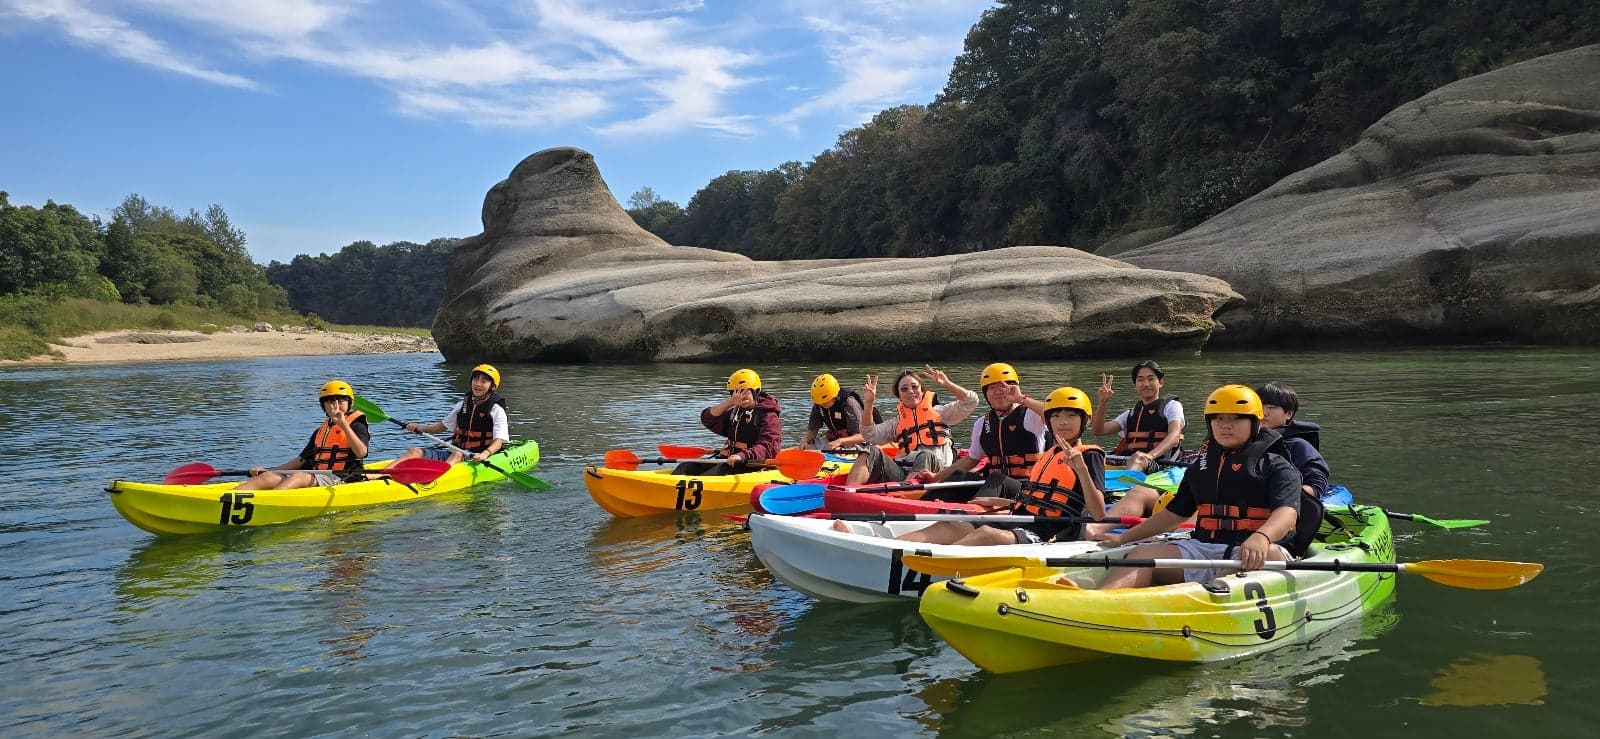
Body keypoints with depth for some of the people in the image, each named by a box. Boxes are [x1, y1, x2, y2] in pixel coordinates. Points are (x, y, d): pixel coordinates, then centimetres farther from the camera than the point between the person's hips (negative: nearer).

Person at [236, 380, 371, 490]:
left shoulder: (356, 425, 3)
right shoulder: (320, 431, 25)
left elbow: (361, 453, -17)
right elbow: (301, 460, 26)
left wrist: (344, 425, -21)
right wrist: (267, 470, 17)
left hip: (341, 479, -7)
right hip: (316, 477, 7)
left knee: (298, 476, -34)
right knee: (269, 477, -15)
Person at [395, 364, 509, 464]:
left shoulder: (496, 410, -2)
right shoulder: (463, 405, 15)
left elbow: (499, 440, -11)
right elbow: (443, 425, 27)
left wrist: (485, 454, -32)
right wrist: (419, 427, 10)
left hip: (477, 457, -6)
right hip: (455, 451, 6)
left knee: (458, 455, -39)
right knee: (416, 452, -14)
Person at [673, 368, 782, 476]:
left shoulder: (768, 416, -2)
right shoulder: (733, 413, 20)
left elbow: (769, 448, -15)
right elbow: (708, 419, 5)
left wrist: (742, 456, -32)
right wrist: (730, 402, -8)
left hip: (749, 465, -7)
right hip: (727, 461, 7)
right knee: (685, 468, -8)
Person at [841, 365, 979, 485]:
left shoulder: (939, 412, 21)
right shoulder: (896, 423, 26)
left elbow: (971, 401, 10)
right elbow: (870, 435, 10)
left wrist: (946, 384, -2)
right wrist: (869, 403, 0)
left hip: (934, 471, -2)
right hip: (902, 472, 2)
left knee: (925, 456, -35)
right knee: (872, 452, -20)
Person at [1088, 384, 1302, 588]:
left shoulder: (1276, 466, 5)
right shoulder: (1202, 467, 23)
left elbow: (1287, 512, -13)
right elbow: (1174, 513, 29)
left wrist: (1261, 537, -37)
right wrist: (1123, 538, 25)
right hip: (1203, 548, 5)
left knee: (1269, 554, -40)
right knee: (1143, 553, -19)